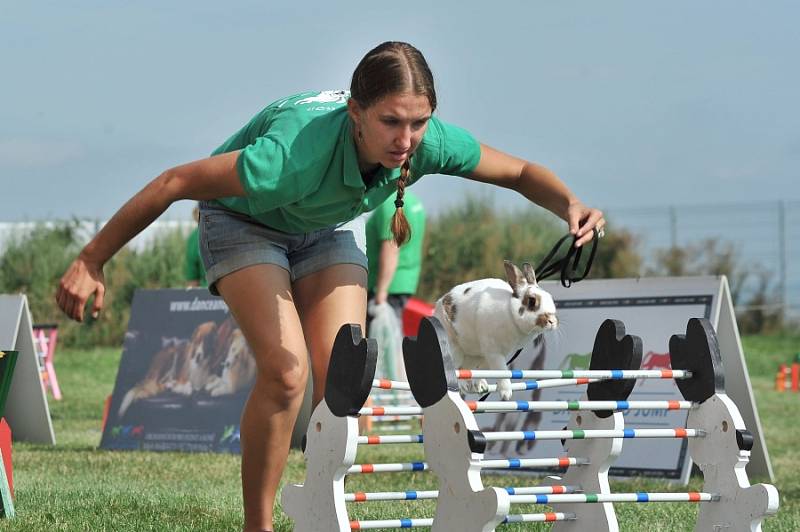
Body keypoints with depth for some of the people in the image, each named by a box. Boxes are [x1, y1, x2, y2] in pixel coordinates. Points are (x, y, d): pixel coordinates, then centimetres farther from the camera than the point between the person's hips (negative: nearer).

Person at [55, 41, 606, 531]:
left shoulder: (431, 142, -29)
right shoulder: (297, 153, -44)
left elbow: (519, 172, -10)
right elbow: (175, 183, -34)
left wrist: (570, 205, -31)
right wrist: (90, 262, -28)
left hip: (329, 227, 5)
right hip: (243, 221, -5)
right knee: (286, 370, -23)